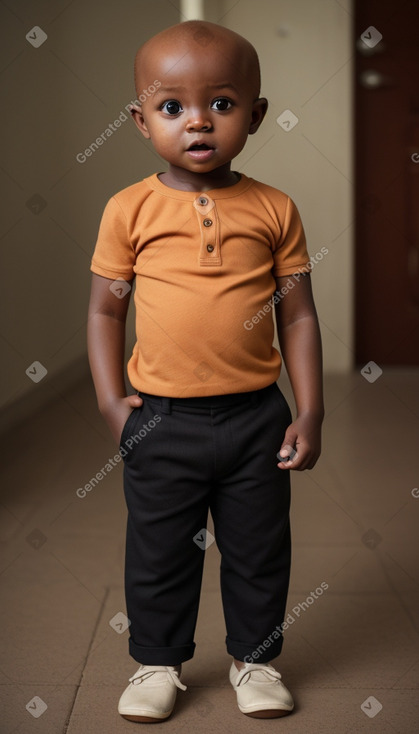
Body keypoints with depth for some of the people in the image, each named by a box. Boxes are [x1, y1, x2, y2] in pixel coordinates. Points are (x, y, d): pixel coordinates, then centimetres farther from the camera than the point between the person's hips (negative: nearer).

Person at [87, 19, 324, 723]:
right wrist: (111, 400, -4)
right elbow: (105, 308, 2)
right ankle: (157, 661, 34)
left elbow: (298, 314, 1)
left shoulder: (274, 209, -3)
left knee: (259, 551, 15)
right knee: (158, 554, 13)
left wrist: (309, 412, -2)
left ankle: (255, 658, 36)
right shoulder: (130, 209, -5)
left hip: (256, 418, 1)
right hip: (162, 422, 0)